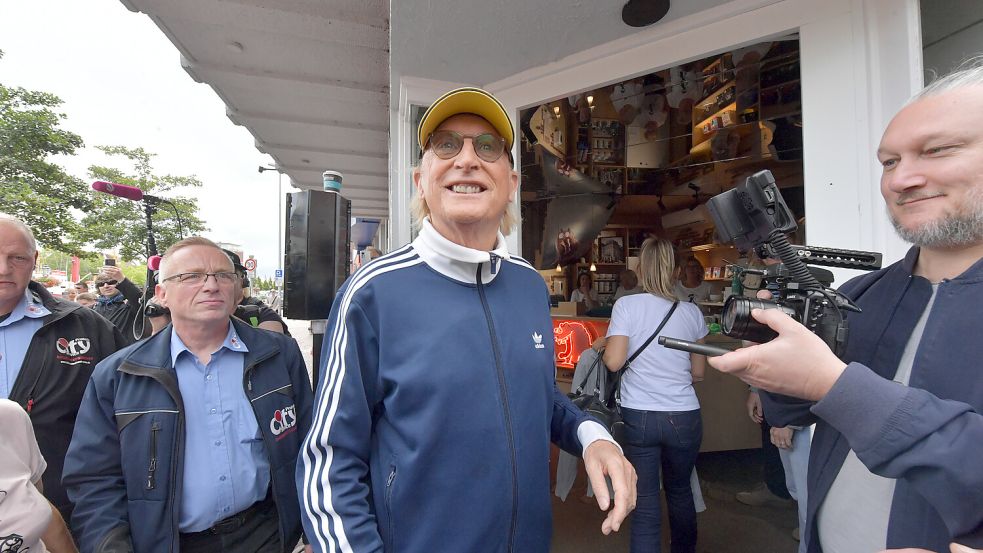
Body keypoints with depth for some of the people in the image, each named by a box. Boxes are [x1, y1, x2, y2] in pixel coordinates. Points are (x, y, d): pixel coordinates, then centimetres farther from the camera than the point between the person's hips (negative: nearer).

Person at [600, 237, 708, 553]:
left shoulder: (626, 305, -9)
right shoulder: (692, 312, 0)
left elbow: (614, 361, -14)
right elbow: (698, 373, 7)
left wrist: (604, 346, 5)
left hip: (638, 416, -3)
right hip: (684, 416, 3)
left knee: (645, 501, 8)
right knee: (680, 491, 24)